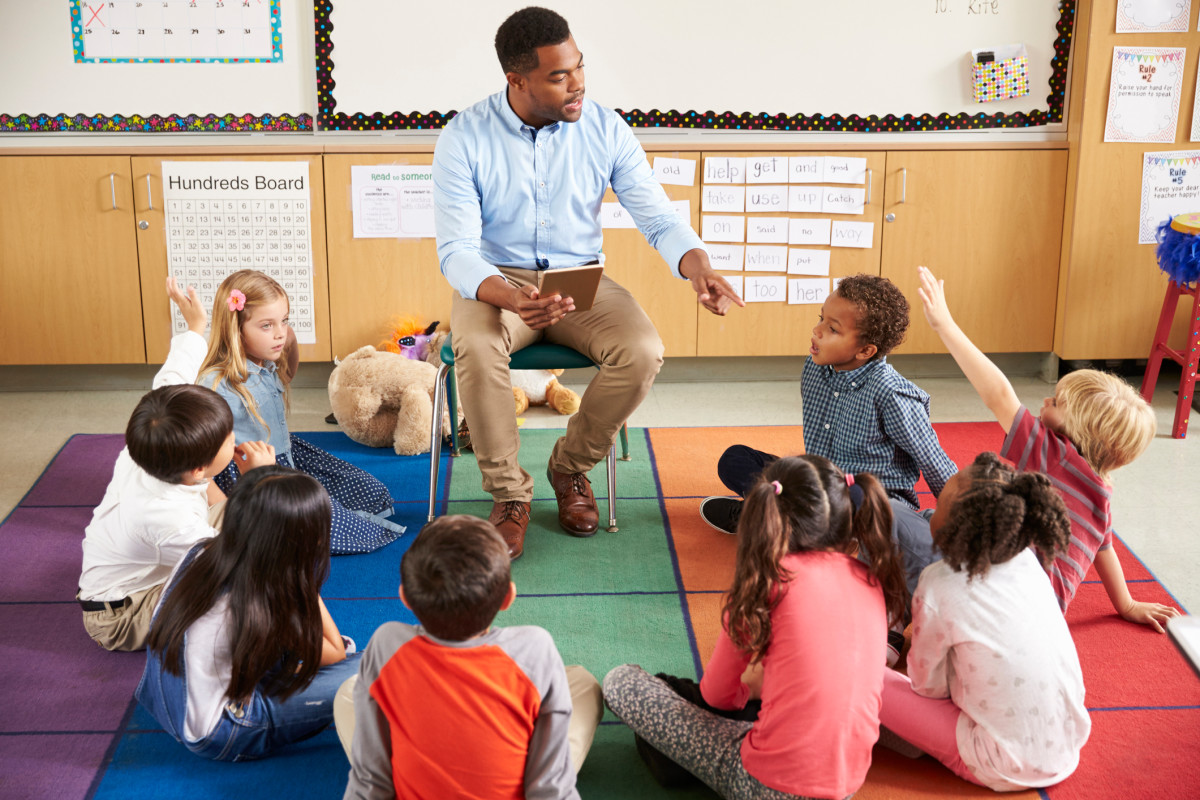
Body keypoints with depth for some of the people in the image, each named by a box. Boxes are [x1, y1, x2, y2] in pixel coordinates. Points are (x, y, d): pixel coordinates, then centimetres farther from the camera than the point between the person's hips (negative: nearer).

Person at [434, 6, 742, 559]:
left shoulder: (605, 130, -4)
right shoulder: (464, 138, -11)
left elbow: (658, 217, -4)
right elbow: (457, 251, -15)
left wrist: (697, 267, -27)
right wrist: (510, 298, -38)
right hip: (497, 280, -2)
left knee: (643, 352, -26)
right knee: (476, 349, -35)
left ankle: (570, 468, 1)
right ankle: (508, 494, -13)